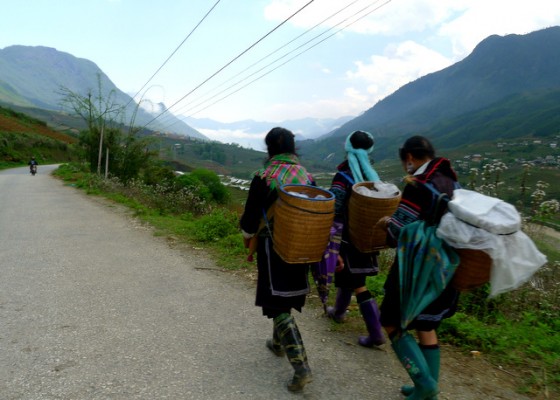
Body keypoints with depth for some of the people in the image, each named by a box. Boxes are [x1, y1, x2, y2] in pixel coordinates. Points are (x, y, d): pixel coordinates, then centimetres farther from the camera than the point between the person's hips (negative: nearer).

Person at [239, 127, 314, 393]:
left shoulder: (264, 178, -15)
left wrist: (247, 235, 11)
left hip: (274, 248, -5)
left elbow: (251, 217, -10)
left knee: (279, 305, 1)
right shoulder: (307, 176, 1)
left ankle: (301, 368, -5)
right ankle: (278, 344, 43)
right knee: (286, 297, 24)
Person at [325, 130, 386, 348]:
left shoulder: (342, 178, -16)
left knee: (358, 286, 2)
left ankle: (376, 334, 5)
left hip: (349, 240, -6)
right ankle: (338, 311, 41)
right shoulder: (373, 176, 2)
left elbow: (336, 217, -21)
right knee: (348, 276, 24)